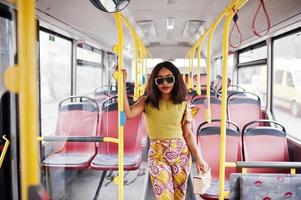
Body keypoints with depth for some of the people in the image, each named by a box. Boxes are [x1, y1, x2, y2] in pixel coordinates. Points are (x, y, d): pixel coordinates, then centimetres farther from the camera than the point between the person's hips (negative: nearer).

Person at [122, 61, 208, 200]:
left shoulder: (183, 104, 3)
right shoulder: (147, 101, -1)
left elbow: (188, 134, 5)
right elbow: (127, 113, -19)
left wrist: (199, 158, -1)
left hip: (181, 153, 2)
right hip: (157, 154, -2)